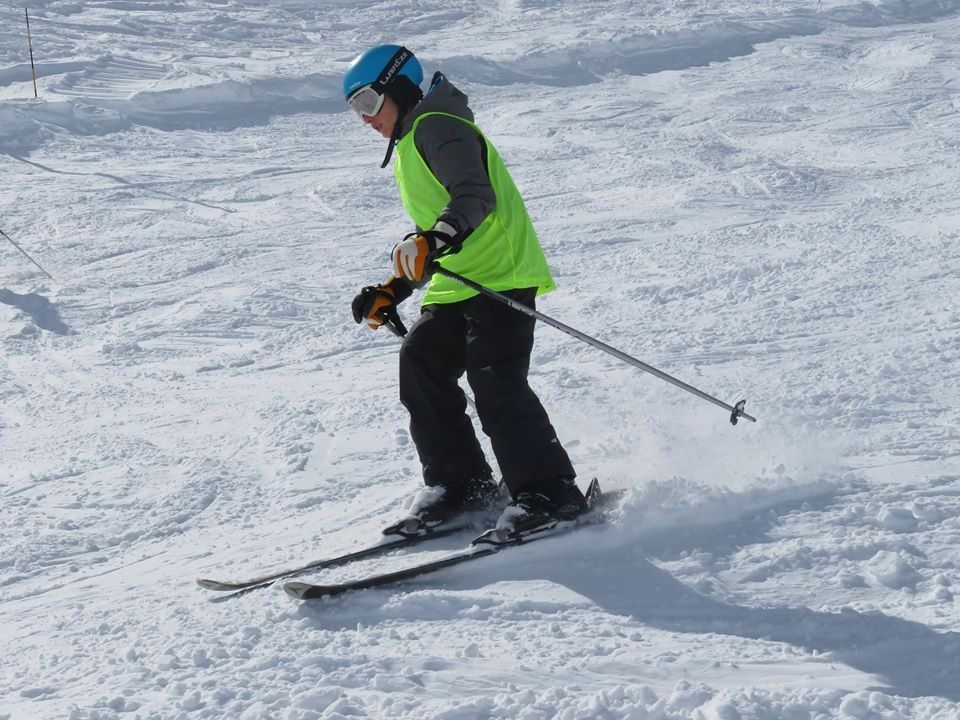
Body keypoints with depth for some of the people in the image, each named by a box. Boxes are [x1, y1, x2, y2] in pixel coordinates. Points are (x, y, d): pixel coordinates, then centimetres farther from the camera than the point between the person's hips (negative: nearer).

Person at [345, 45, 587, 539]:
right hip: (454, 285, 10)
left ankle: (550, 493, -14)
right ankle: (458, 483, 4)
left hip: (500, 275, -10)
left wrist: (434, 241, -38)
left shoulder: (435, 127, -7)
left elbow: (476, 196, -24)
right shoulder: (409, 149, 25)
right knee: (421, 364, -3)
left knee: (494, 382, -18)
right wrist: (392, 292, 23)